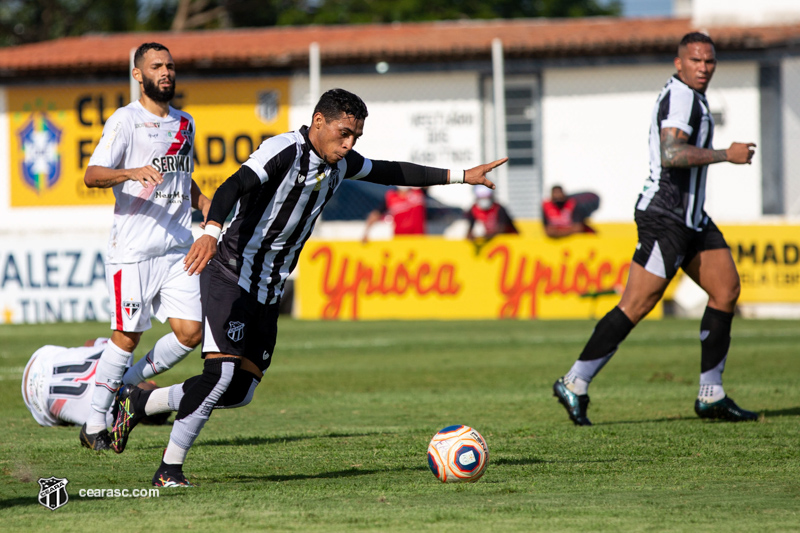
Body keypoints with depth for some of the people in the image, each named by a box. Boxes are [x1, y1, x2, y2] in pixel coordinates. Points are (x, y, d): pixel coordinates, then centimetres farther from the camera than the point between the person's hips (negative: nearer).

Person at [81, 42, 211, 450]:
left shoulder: (184, 123, 17)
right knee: (128, 335, -6)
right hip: (133, 248, -6)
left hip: (178, 248, 6)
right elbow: (92, 175, -14)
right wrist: (132, 173, -31)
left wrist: (212, 210, 19)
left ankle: (129, 384, 17)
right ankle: (95, 424, 6)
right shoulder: (125, 121, -4)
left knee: (190, 331, -5)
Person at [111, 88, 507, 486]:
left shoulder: (340, 163, 6)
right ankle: (169, 469, -10)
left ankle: (139, 401, 21)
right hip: (231, 277, -8)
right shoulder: (284, 151, -19)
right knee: (221, 373, -21)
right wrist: (211, 232, -54)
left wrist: (461, 176, 22)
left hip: (268, 291, 8)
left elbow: (392, 172, 22)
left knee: (239, 393, 3)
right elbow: (234, 186, -34)